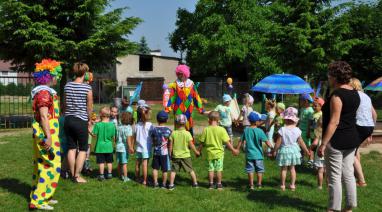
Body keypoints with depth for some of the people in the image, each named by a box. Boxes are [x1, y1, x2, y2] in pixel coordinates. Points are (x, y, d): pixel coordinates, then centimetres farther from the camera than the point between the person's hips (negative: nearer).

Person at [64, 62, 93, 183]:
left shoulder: (67, 86, 2)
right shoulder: (87, 88, -11)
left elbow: (65, 104, 10)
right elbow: (89, 107, -5)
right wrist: (88, 119, 11)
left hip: (68, 119, 5)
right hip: (81, 121, -5)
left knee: (71, 148, 12)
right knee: (83, 149, 6)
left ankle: (72, 174, 19)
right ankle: (77, 176, 5)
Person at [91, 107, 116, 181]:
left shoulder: (98, 124, -12)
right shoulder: (112, 125, -5)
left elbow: (94, 135, -7)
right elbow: (113, 137, 0)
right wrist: (114, 141, 20)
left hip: (100, 146, -2)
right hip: (109, 147, 2)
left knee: (101, 162, 4)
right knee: (109, 161, 14)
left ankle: (101, 175, 6)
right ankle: (109, 174, 19)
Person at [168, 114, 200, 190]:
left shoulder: (173, 133, -7)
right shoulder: (187, 133, -11)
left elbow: (171, 146, -3)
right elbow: (191, 145, -8)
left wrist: (170, 154, 10)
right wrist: (196, 152, 7)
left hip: (175, 156, 1)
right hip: (186, 155, -1)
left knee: (173, 170, 9)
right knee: (191, 170, 12)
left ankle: (171, 185, 9)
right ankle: (195, 183, 20)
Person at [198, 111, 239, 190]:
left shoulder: (206, 130, -7)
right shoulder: (221, 130, -12)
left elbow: (202, 142, -1)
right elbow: (227, 142, -10)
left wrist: (199, 151, 13)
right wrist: (233, 150, 0)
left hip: (210, 153, 1)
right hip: (219, 153, -1)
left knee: (211, 169, 11)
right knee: (219, 169, 8)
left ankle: (211, 184, 17)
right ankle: (219, 184, 15)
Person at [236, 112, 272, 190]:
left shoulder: (246, 130, -3)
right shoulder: (259, 131, -13)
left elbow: (241, 141, 2)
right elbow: (267, 141, -12)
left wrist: (237, 149, 13)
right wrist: (272, 148, 0)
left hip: (249, 154, 3)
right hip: (258, 154, -3)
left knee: (250, 170, 8)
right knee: (259, 170, 11)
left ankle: (251, 185, 9)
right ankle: (259, 184, 16)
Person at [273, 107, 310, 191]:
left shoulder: (282, 130, -17)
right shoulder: (297, 130, -9)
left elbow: (278, 142, -13)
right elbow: (301, 142, -1)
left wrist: (275, 150, 0)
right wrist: (306, 150, 11)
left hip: (284, 150, -2)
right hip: (293, 150, 3)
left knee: (283, 169, 9)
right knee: (292, 168, 15)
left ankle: (283, 185, 16)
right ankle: (292, 185, 18)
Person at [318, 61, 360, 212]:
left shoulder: (337, 94, -17)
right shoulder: (354, 94, 10)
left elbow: (334, 122, -22)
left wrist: (323, 144, -21)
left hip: (336, 141, -9)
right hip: (351, 139, 9)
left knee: (334, 177, -1)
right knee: (348, 174, 13)